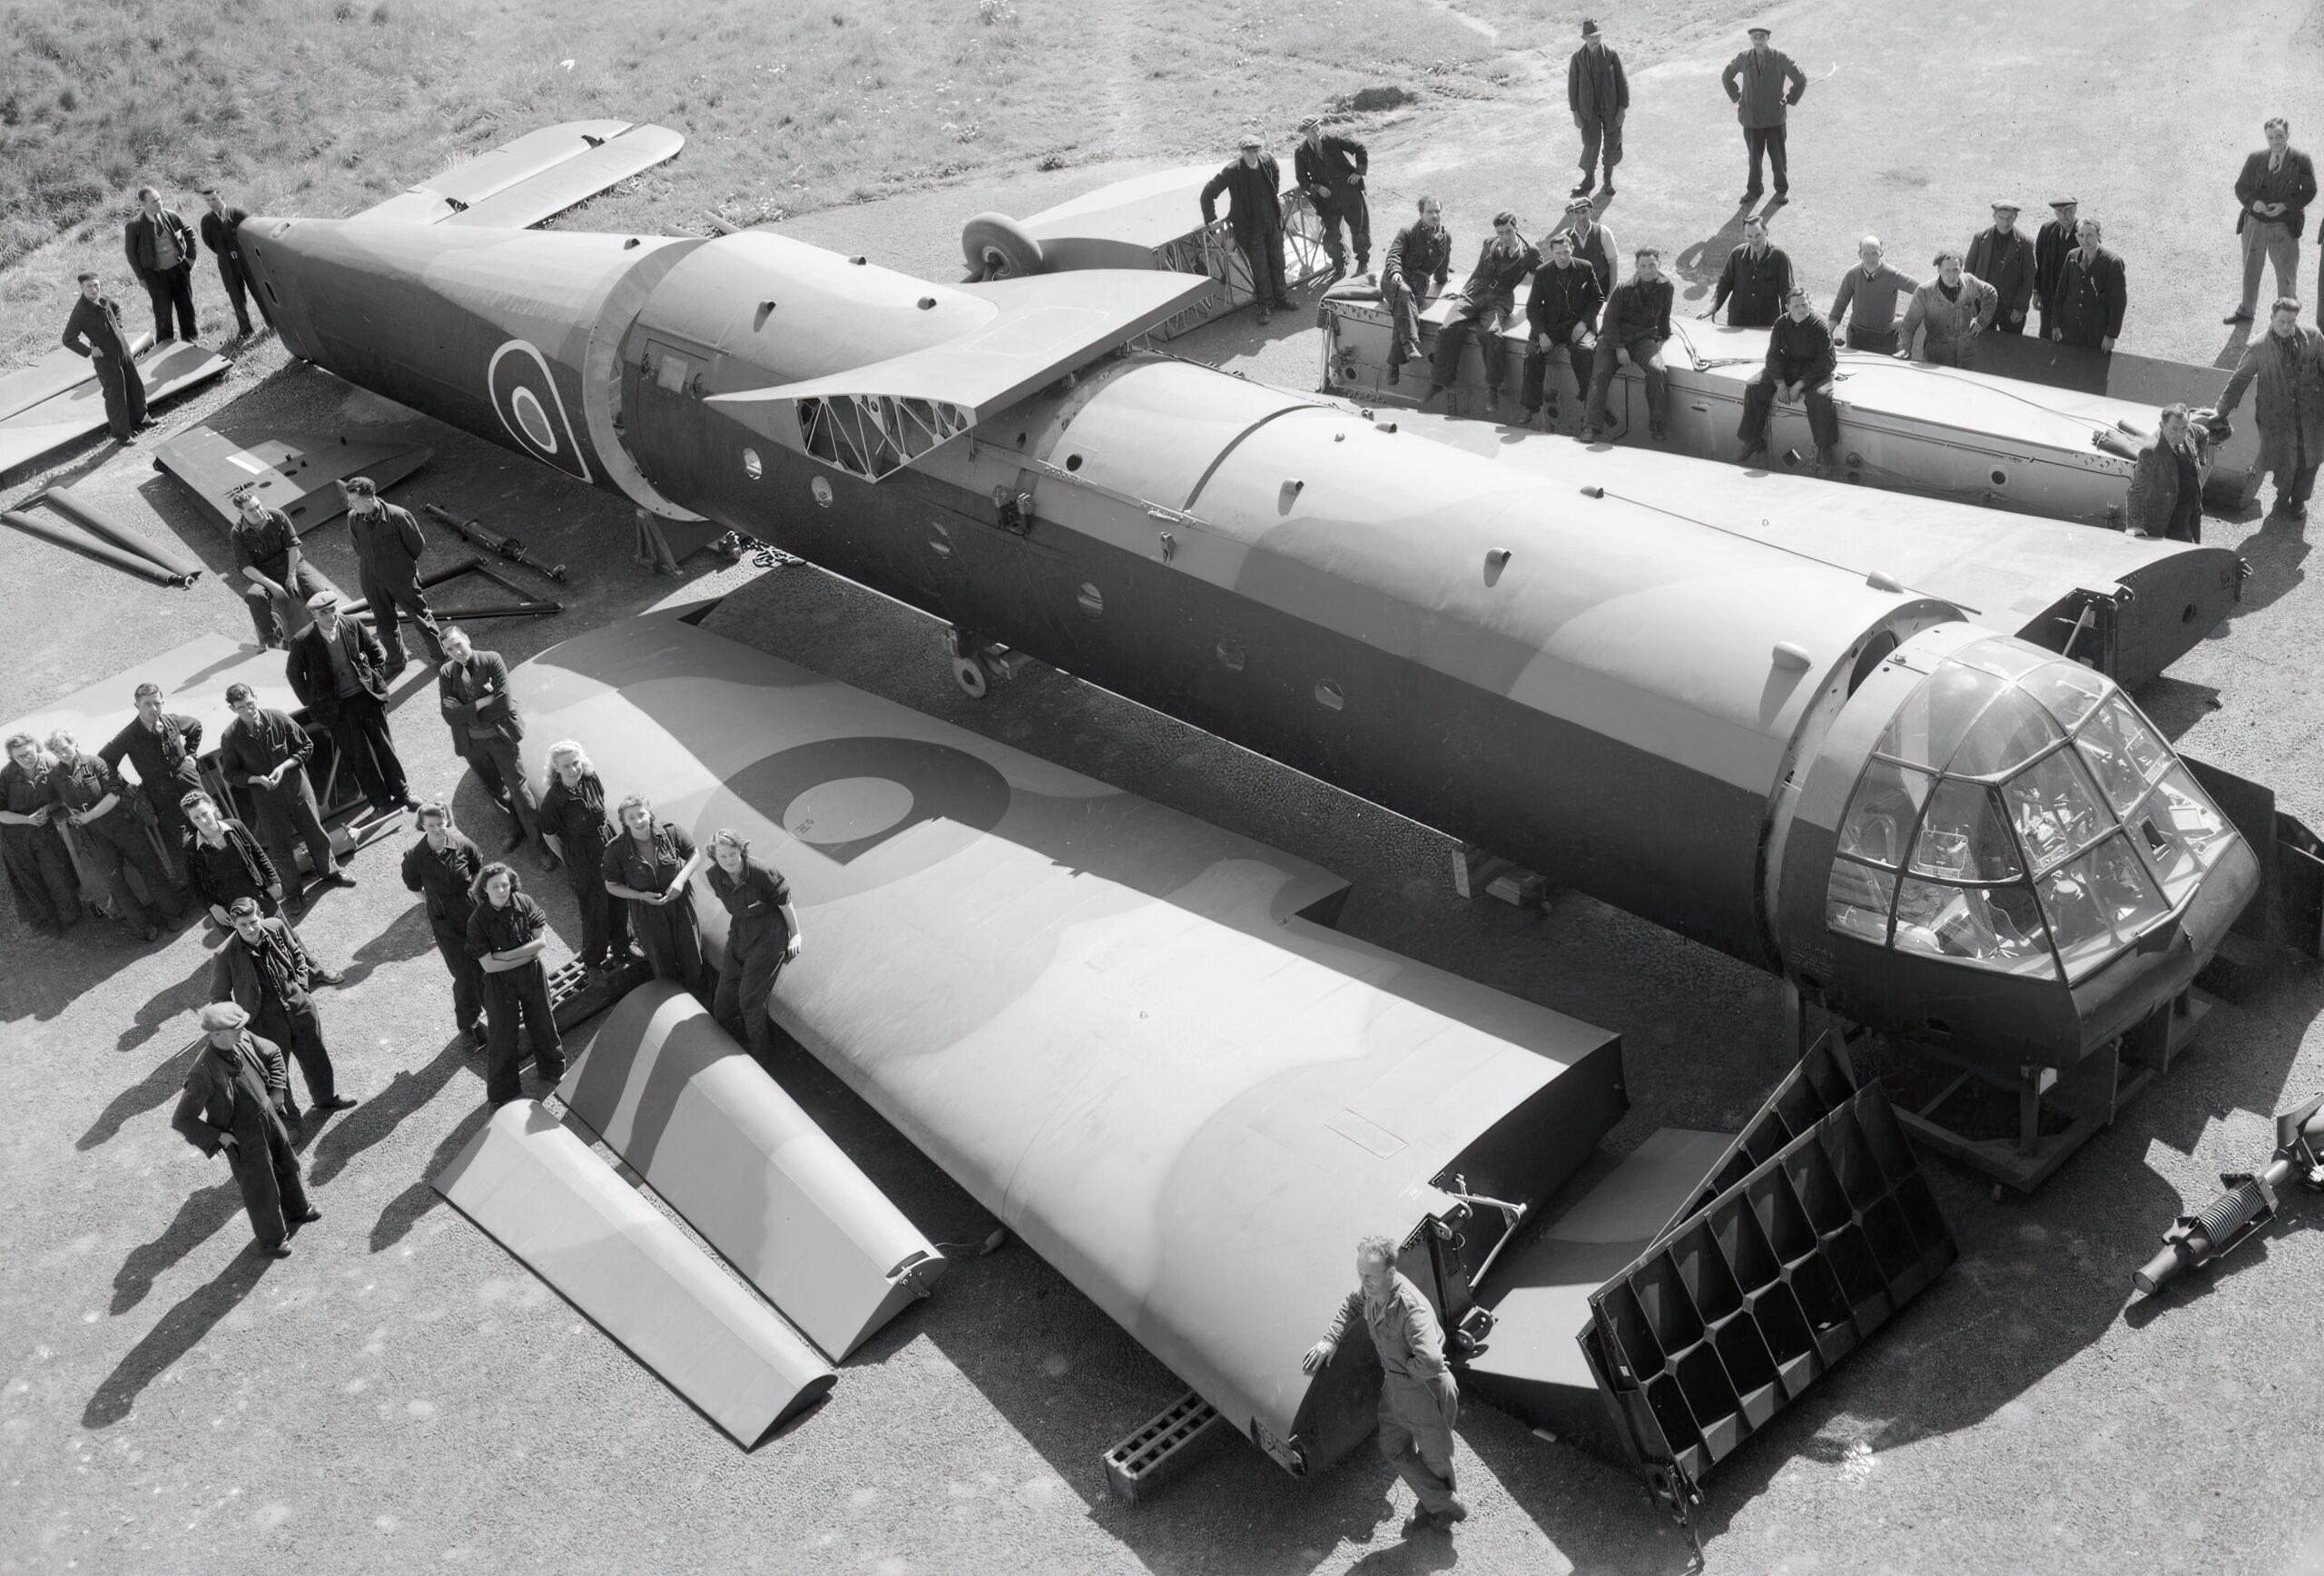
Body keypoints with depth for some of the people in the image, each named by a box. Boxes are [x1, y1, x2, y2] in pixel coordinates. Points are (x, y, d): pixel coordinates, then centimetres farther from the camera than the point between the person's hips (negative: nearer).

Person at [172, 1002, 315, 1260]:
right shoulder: (204, 1073, -35)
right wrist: (220, 1137, -22)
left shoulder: (243, 1039, -17)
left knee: (288, 1166, 29)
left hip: (269, 1117, 7)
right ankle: (272, 1240, 42)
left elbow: (273, 1053, 7)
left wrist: (278, 1089, 1)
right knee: (261, 1191, 15)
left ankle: (296, 1211, 58)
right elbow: (181, 1120, -27)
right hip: (243, 1138, -6)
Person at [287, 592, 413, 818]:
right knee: (359, 756, 3)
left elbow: (377, 651, 11)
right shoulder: (302, 642, -11)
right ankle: (381, 802, 13)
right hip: (337, 706, -2)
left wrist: (377, 679, 3)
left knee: (384, 746, 8)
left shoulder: (351, 626, -5)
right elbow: (295, 676, 3)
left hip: (366, 696, 2)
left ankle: (402, 793, 21)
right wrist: (313, 706, 2)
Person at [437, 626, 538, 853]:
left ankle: (538, 834, 14)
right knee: (495, 789, 16)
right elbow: (450, 717, -14)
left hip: (501, 736, -3)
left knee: (517, 786, 2)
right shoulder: (446, 674, -5)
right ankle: (519, 827, 34)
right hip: (471, 742, 3)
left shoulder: (491, 661, -13)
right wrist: (483, 702, -21)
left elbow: (504, 704, -20)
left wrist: (466, 712, -14)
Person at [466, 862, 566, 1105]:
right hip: (500, 982, -3)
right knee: (503, 1037, 7)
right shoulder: (478, 920, -21)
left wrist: (506, 955, -20)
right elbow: (488, 965, -20)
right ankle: (502, 1094, 25)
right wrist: (525, 955, -18)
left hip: (533, 975, 3)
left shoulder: (524, 903, -14)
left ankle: (552, 1070, 46)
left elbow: (542, 940, -14)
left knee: (542, 1023, 21)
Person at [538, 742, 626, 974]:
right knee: (594, 912, 11)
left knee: (618, 903, 21)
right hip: (581, 861, -5)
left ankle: (621, 948, 47)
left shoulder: (592, 780, -11)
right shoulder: (553, 800, -25)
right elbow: (549, 836, -10)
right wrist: (570, 860, -3)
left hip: (609, 846, 5)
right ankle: (594, 960, 37)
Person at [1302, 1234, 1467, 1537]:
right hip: (1393, 1383, 8)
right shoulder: (1371, 1289, -13)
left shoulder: (1412, 1308, -38)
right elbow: (1352, 1305, 12)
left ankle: (1441, 1505, 42)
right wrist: (1331, 1339, 1)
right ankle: (1441, 1506, 36)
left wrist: (1405, 1367, -26)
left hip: (1422, 1388, -8)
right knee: (1393, 1448, 19)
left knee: (1434, 1455, 15)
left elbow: (1431, 1362, -47)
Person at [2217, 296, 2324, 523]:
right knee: (2284, 463, 5)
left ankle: (2299, 500, 37)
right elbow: (2239, 380, -1)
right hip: (2278, 415, -2)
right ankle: (2282, 498, 34)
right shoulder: (2258, 348, -10)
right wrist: (2222, 412, 2)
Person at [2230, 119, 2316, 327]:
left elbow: (2309, 191, -7)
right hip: (2255, 222, 3)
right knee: (2250, 268, 18)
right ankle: (2245, 310, 37)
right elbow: (2240, 187, 4)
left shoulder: (2301, 161, -9)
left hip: (2283, 226, -3)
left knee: (2286, 273, 5)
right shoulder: (2256, 159, -1)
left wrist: (2285, 206, -21)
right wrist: (2253, 202, -16)